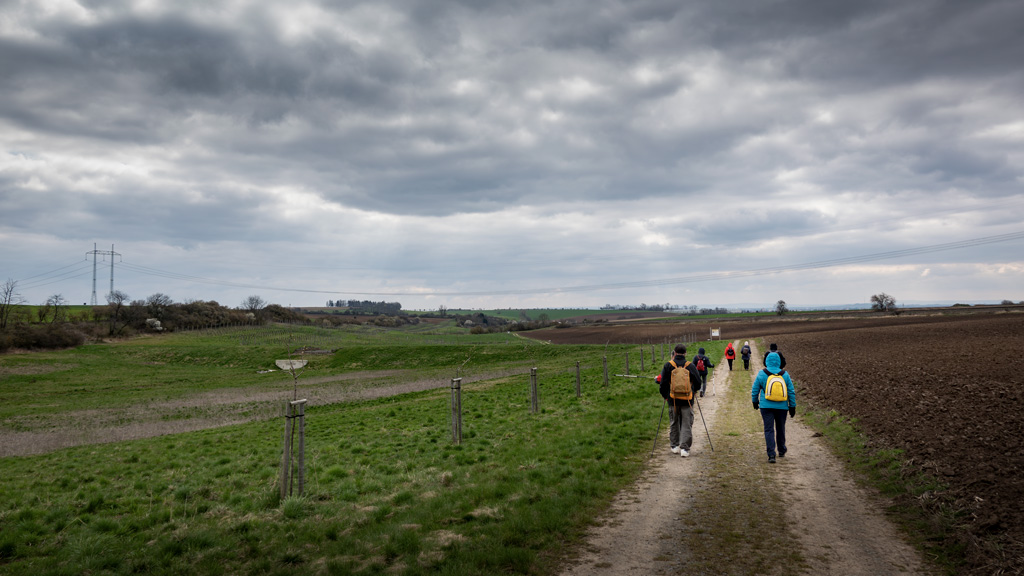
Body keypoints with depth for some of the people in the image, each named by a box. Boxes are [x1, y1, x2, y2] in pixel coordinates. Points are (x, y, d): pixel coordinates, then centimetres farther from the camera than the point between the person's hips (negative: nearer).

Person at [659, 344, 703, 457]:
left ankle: (675, 446, 21)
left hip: (673, 400, 1)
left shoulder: (668, 366, -4)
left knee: (674, 423, 16)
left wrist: (665, 396, 14)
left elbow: (663, 383, -2)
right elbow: (698, 383, 5)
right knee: (686, 424, 4)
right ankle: (685, 449, 0)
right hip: (687, 401, -1)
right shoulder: (691, 366, -3)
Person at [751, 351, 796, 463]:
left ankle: (771, 454, -11)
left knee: (769, 429, -2)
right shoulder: (785, 374, 0)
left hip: (766, 406, -2)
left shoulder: (761, 374, -5)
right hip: (782, 407, 2)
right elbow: (791, 392, 4)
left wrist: (755, 401, 19)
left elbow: (754, 390, 3)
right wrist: (792, 406, 11)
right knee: (780, 429, 18)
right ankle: (781, 450, 35)